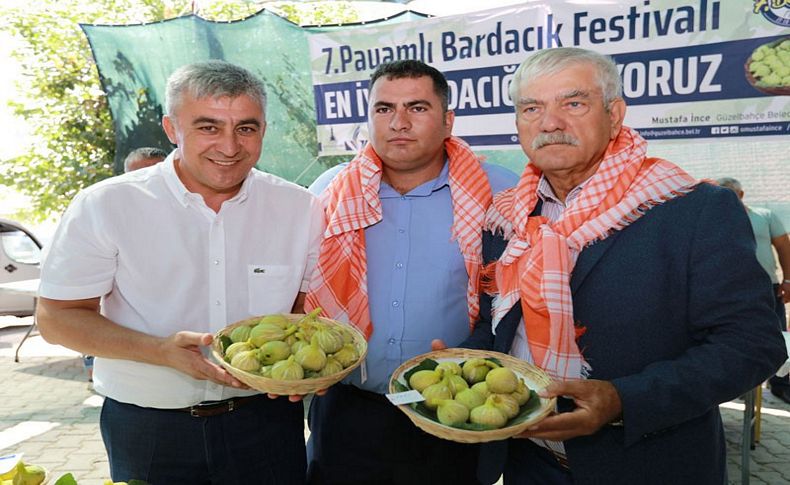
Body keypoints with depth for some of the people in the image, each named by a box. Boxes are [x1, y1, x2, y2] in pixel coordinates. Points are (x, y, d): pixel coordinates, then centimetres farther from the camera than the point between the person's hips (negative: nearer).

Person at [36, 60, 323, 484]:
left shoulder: (300, 208, -3)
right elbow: (58, 315, -6)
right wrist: (161, 351, -21)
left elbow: (311, 304, 6)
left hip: (266, 417, 2)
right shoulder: (105, 207, -9)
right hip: (146, 430, -1)